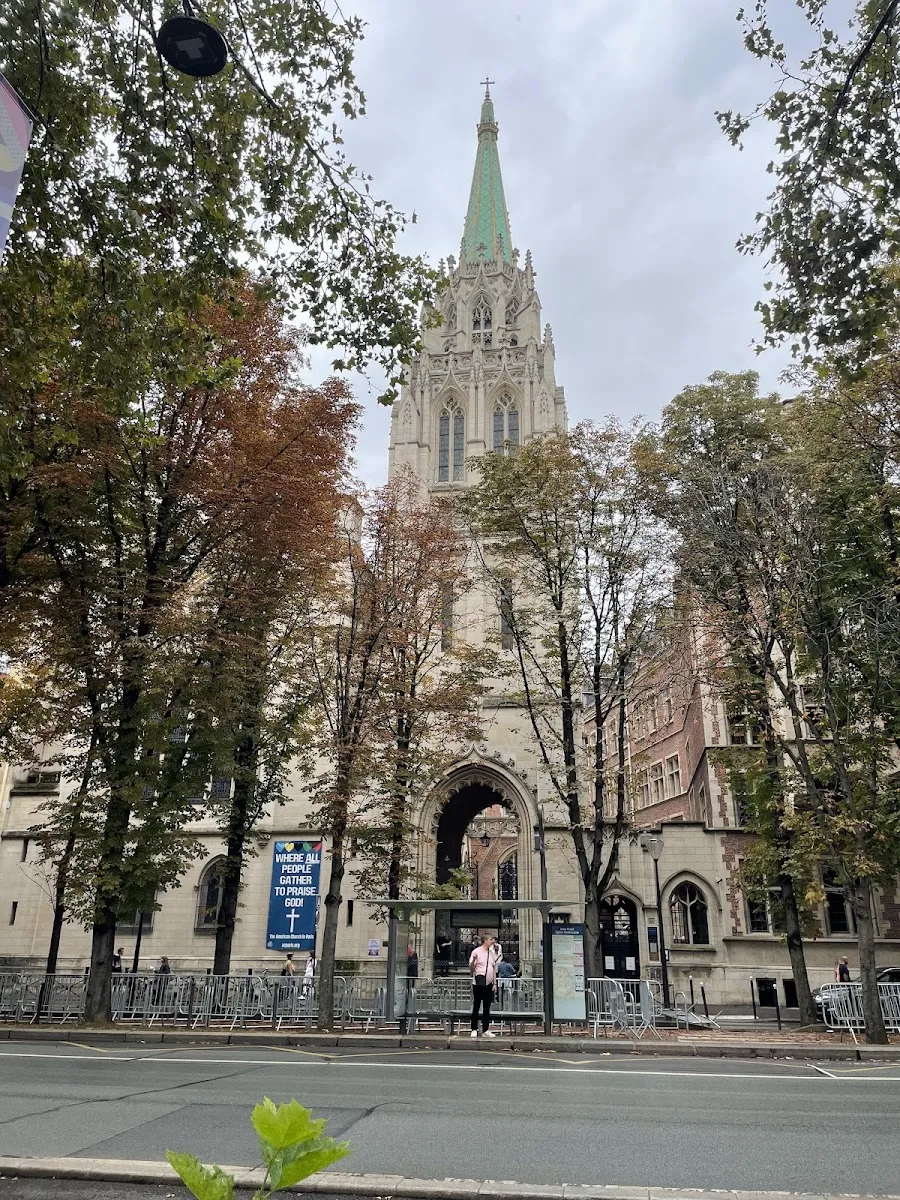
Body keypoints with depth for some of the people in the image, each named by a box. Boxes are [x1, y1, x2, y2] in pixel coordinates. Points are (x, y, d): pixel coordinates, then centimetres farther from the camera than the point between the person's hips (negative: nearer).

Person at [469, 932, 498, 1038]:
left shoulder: (491, 952, 11)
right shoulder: (476, 951, -8)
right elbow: (471, 968, -11)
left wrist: (495, 983, 12)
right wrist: (473, 960, -31)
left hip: (489, 984, 6)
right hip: (479, 984, -6)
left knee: (487, 1008, 9)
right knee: (476, 1007, 1)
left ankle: (485, 1030, 17)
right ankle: (474, 1030, 9)